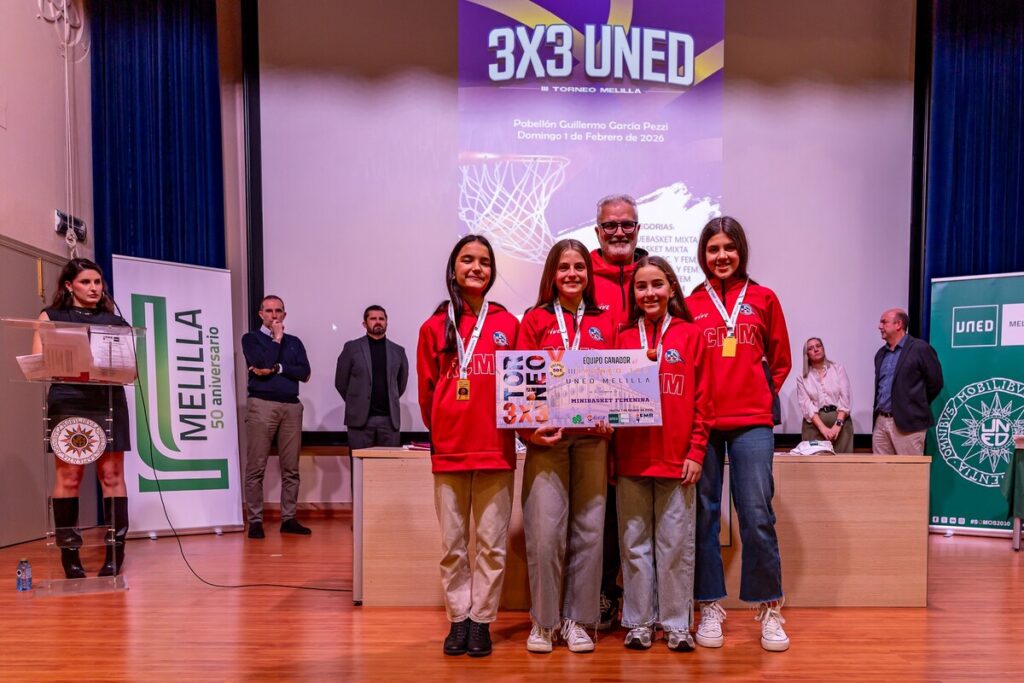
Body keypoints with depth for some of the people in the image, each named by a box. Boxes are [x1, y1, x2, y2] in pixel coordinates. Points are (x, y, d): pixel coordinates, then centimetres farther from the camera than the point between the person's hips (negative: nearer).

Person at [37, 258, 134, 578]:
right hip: (68, 402, -1)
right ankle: (69, 552, 6)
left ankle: (115, 551, 3)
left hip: (109, 400, 1)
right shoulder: (52, 316, 12)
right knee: (68, 476, -3)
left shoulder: (115, 321, 15)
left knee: (112, 474, -1)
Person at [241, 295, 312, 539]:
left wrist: (276, 368, -7)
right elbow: (263, 364, -10)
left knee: (291, 467, 3)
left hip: (291, 406, 4)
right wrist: (277, 339, 0)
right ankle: (255, 521, 1)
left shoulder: (294, 342, 18)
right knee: (256, 467, -4)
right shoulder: (251, 338, 8)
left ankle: (288, 519, 9)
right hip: (262, 405, -3)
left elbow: (305, 373, 4)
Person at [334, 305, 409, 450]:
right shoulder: (352, 348, 4)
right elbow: (340, 381, 8)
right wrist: (355, 402, 12)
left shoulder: (398, 351, 10)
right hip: (360, 418, -2)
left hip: (390, 419, 2)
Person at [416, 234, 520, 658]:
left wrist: (512, 428, 1)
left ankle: (481, 620, 18)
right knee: (453, 545, 9)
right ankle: (458, 619, 22)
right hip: (448, 452, 1)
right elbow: (426, 392, 9)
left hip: (496, 451, 0)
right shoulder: (434, 327, 4)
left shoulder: (508, 325, 4)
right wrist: (441, 433, 12)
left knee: (492, 544, 5)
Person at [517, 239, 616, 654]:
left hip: (591, 438, 2)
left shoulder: (604, 323, 12)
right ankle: (543, 620, 12)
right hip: (547, 437, -2)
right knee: (544, 530, -4)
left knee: (588, 529, 5)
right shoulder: (536, 320, 6)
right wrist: (528, 428, -11)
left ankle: (577, 620, 18)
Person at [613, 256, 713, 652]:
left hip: (677, 458, -1)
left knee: (676, 543, 6)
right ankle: (639, 622, 20)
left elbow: (702, 399, 0)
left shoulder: (690, 335, 3)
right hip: (632, 458, 2)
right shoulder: (623, 338, 7)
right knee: (636, 543, 9)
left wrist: (696, 451, -4)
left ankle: (676, 623, 18)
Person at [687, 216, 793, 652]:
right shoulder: (690, 304, 7)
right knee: (704, 514, 5)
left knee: (757, 514, -2)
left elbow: (780, 360, 15)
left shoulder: (763, 299, 9)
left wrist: (762, 394, 6)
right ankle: (710, 608, 17)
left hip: (751, 421, 0)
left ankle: (769, 608, 14)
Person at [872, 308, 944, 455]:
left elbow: (935, 382, -3)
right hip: (880, 422, 7)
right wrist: (880, 412, 14)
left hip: (908, 423, -7)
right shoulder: (881, 353, 17)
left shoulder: (920, 349, -5)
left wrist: (916, 407, 5)